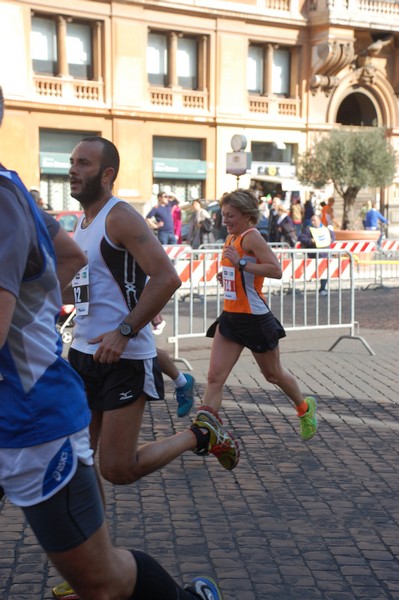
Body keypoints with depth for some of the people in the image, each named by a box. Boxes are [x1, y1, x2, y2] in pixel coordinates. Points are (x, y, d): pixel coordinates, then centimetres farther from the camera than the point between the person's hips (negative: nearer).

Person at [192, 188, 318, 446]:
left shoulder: (252, 236, -15)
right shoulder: (231, 238, 10)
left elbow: (276, 270, -26)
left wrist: (241, 264, -29)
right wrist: (226, 276, 9)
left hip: (256, 318, -7)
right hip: (230, 317, 7)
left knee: (273, 374, 13)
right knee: (215, 377, -5)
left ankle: (306, 407, 40)